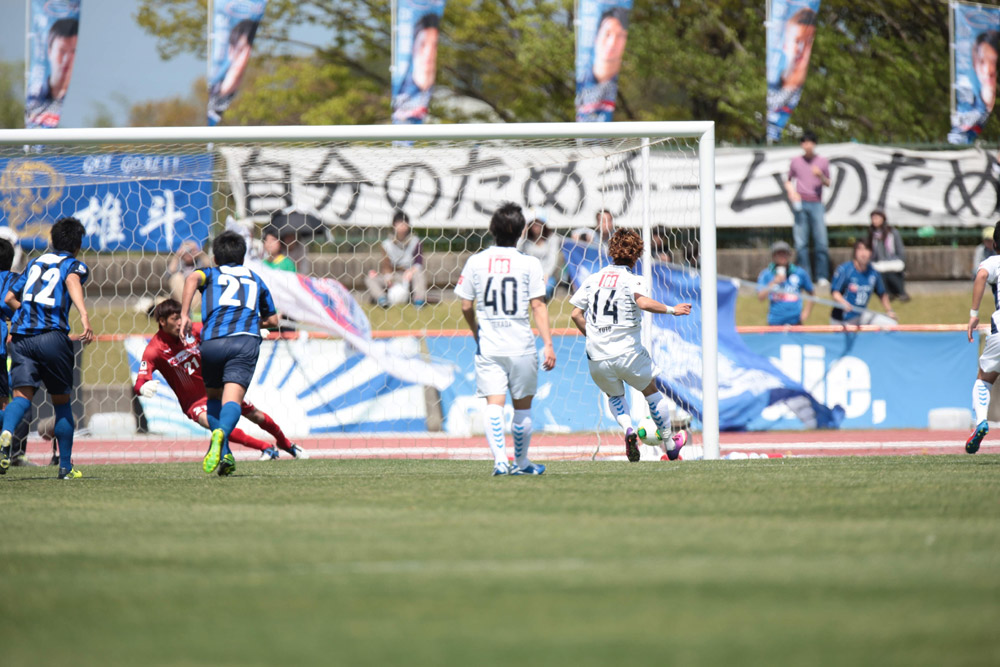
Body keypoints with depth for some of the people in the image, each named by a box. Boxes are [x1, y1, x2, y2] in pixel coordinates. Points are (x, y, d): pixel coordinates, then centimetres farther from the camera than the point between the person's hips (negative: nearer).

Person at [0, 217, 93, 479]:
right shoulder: (75, 265, 10)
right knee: (61, 401, 12)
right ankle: (65, 466, 16)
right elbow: (72, 281, -15)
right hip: (52, 336, -3)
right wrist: (84, 315, -31)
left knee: (22, 395, -8)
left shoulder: (35, 263, 24)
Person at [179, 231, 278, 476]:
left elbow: (192, 279, -4)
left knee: (213, 396, 23)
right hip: (246, 341, 0)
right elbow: (272, 320, 36)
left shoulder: (210, 274, 23)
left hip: (212, 341, 0)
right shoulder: (255, 279, 29)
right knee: (232, 398, -14)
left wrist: (185, 315, -6)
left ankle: (224, 453, 10)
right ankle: (220, 433, -47)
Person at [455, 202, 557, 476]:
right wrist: (548, 344, -5)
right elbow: (538, 305, -7)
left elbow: (466, 307, 5)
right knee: (522, 406, 12)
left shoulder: (476, 262, 2)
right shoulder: (529, 264, -4)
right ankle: (521, 462, 23)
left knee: (494, 405, -5)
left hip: (488, 347, 1)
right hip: (521, 346, -1)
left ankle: (500, 460, -22)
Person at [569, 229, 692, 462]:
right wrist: (671, 310, -17)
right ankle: (669, 444, 30)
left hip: (597, 359, 3)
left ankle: (627, 429, -1)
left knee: (614, 396, 28)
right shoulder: (632, 280, -8)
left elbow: (576, 314, 6)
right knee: (651, 391, 22)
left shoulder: (593, 279, 7)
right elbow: (643, 302, -28)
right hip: (628, 354, -3)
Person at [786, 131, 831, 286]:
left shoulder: (822, 161, 10)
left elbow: (828, 183, 12)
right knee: (801, 242, -3)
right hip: (801, 203, 1)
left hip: (816, 204, -1)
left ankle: (822, 277, -3)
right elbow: (789, 181, 19)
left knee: (821, 242, -7)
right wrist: (791, 191, -2)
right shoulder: (796, 161, 11)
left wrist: (821, 176, -9)